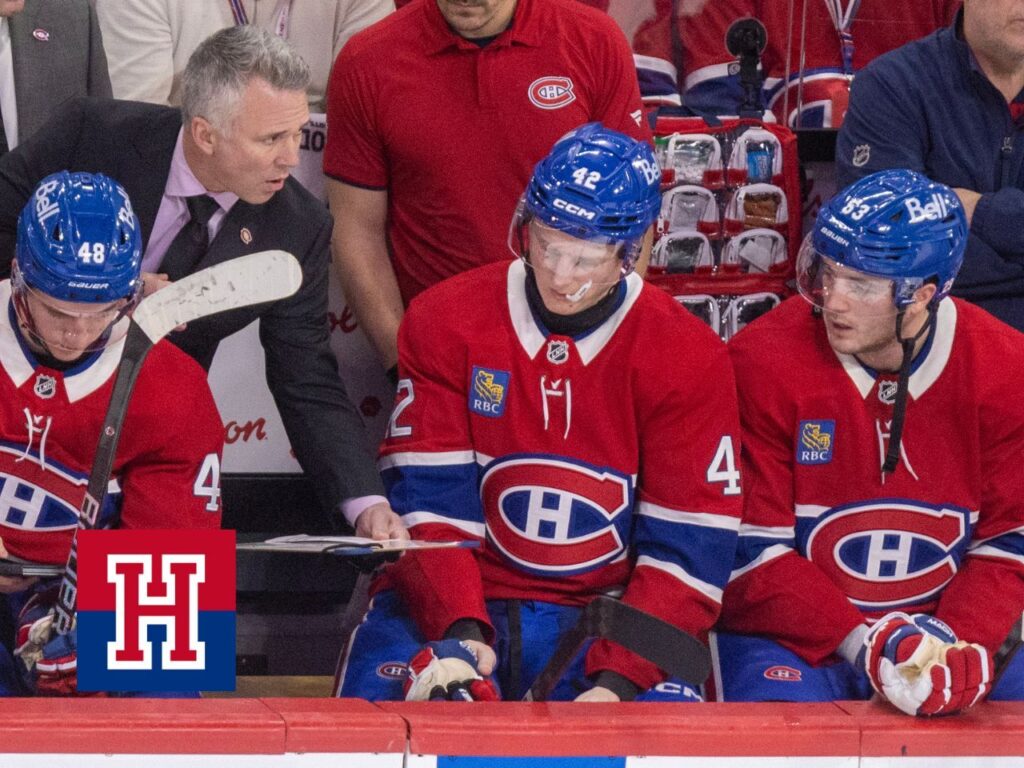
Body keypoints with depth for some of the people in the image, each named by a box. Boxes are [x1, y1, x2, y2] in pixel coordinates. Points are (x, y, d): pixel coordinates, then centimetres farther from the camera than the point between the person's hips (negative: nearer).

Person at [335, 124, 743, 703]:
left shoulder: (691, 360, -4)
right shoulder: (443, 322, -2)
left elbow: (685, 551, -7)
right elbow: (431, 503, -6)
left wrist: (617, 681, -21)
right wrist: (461, 631, -24)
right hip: (457, 607, 0)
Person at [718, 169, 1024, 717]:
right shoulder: (763, 362, -13)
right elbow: (751, 551, -12)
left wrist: (955, 645, -21)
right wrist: (859, 640, -23)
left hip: (940, 625, 3)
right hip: (790, 635, -3)